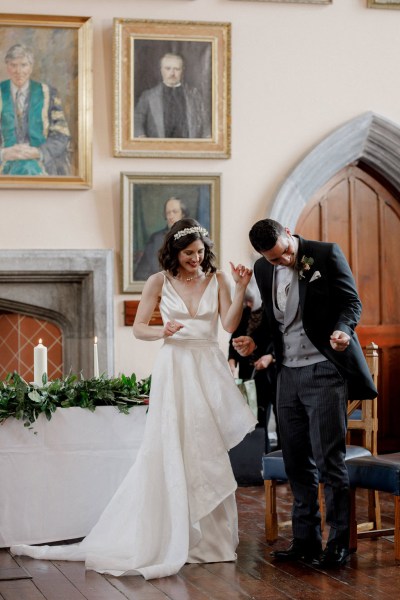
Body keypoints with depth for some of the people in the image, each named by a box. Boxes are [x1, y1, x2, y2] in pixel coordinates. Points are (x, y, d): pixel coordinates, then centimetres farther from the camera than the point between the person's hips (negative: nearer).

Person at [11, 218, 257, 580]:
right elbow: (138, 328, 4)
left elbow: (230, 324, -4)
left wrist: (241, 289, -16)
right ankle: (172, 535, 4)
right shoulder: (159, 282, 3)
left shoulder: (216, 279, 5)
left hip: (209, 370, 1)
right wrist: (162, 331, -15)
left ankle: (210, 535, 11)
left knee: (208, 452, 2)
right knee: (169, 451, -3)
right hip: (173, 371, -1)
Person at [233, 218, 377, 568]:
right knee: (297, 461, 7)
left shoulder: (326, 254, -6)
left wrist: (342, 329, -25)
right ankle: (305, 540, 16)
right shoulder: (264, 270, 9)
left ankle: (339, 543, 2)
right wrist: (254, 340, 2)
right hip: (289, 373, 6)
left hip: (324, 371, -5)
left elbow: (351, 301, -5)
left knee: (328, 458, -7)